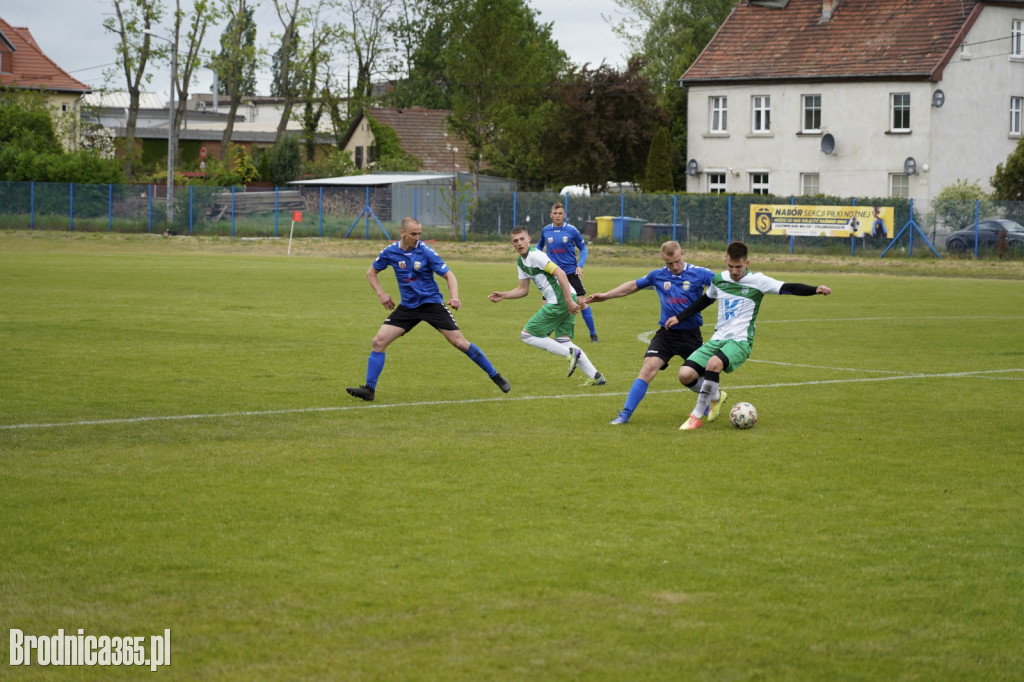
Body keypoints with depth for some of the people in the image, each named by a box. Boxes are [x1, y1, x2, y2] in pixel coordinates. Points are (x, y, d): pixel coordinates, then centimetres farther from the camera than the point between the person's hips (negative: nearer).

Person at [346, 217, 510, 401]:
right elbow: (371, 272, 14)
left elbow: (448, 275, -10)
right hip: (407, 306, 3)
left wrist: (454, 297, -27)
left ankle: (495, 376, 6)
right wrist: (381, 294, 0)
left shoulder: (426, 252, -12)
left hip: (432, 303, -3)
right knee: (379, 341, -11)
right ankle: (369, 389, -4)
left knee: (460, 343, -7)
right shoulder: (389, 253, -3)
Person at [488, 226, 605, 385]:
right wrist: (503, 295, 11)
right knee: (562, 341, 12)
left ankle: (570, 353, -8)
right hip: (556, 302, 10)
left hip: (560, 301, -10)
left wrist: (569, 301, -24)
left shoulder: (535, 255, -13)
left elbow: (560, 274, -20)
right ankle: (595, 377, 8)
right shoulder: (521, 262, 18)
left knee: (527, 335, -4)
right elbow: (523, 290, 25)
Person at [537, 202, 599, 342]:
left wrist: (580, 265, -8)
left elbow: (583, 248, 5)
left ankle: (593, 333, 6)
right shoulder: (545, 231, 2)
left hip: (571, 272, -2)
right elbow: (540, 245, 22)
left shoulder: (571, 230, -5)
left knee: (581, 302, -6)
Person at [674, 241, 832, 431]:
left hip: (740, 342, -5)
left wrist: (816, 290, -26)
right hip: (717, 339, 5)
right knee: (685, 375, -14)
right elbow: (705, 300, 29)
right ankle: (716, 396, 19)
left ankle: (696, 417, -24)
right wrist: (679, 317, 30)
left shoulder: (757, 281, -3)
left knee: (713, 363, -36)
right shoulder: (719, 279, 11)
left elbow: (788, 288, -10)